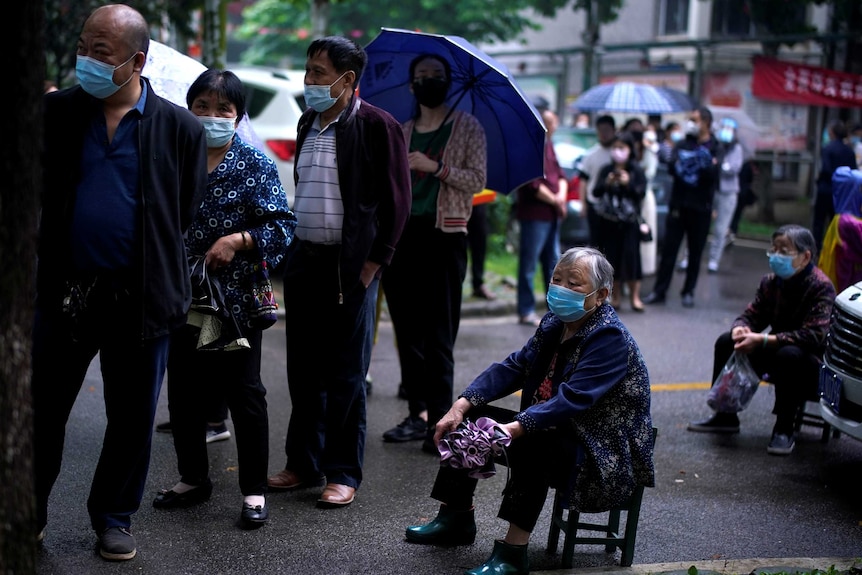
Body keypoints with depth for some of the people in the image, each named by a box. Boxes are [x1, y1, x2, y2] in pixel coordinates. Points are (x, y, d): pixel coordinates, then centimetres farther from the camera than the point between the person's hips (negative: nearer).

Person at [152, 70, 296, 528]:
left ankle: (254, 490, 12)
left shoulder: (255, 165, -3)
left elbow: (283, 224, -8)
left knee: (244, 393, 2)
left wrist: (238, 240, -20)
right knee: (184, 391, 13)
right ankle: (193, 478, 30)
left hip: (236, 298, -4)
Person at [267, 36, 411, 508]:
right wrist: (292, 249, 14)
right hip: (303, 260, 7)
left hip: (350, 265, -7)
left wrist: (372, 263, -12)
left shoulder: (376, 126, -8)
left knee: (346, 375, 1)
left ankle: (343, 473, 11)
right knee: (303, 371, 12)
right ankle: (303, 464, 23)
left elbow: (396, 200, -9)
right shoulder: (307, 124, 14)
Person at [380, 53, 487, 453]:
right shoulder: (401, 133, 16)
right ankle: (417, 414, 15)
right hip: (402, 235, 5)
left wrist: (436, 167, -16)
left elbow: (477, 180, -4)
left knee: (439, 336, -7)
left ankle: (439, 422, -6)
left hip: (444, 236, -4)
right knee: (406, 330, 7)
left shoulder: (467, 128, 5)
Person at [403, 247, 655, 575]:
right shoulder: (554, 325, 6)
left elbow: (571, 400, -31)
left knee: (531, 439, -36)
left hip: (605, 459, -9)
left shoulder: (610, 338, -20)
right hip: (554, 434, 9)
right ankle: (456, 519, 13)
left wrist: (515, 429, -43)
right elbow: (514, 367, 2)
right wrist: (462, 405, -13)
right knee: (469, 417, 2)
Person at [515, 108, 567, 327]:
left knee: (553, 261, 16)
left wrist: (562, 194, -3)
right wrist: (554, 200, -9)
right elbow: (533, 185, -21)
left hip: (552, 214, 10)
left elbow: (560, 173, 17)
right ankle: (526, 311, 3)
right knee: (529, 263, -3)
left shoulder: (548, 145, 15)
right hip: (534, 213, -10)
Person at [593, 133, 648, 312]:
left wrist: (628, 183, -19)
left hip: (629, 222, -2)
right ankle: (615, 297, 14)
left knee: (631, 257, -4)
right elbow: (596, 192, 2)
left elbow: (641, 193, -4)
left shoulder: (636, 171, 1)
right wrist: (606, 184, -16)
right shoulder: (606, 170, 6)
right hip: (608, 221, 2)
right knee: (612, 258, 4)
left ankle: (635, 296, 5)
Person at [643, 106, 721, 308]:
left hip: (700, 208, -1)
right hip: (678, 205, 2)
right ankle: (659, 290, 4)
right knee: (668, 249, 1)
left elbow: (714, 176, -11)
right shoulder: (683, 145, 7)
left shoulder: (715, 148, -1)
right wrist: (676, 165, -27)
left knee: (695, 252, 6)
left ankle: (689, 292, 16)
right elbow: (671, 168, -5)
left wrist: (708, 165, -29)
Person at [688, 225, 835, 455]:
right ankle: (725, 416, 5)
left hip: (812, 365, -7)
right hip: (776, 354, 7)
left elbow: (813, 336, -31)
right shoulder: (771, 282, 0)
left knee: (789, 354, -38)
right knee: (726, 341, -6)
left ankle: (784, 430, -22)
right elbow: (751, 315, 2)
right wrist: (739, 330, -26)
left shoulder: (821, 287, -21)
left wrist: (763, 340, -36)